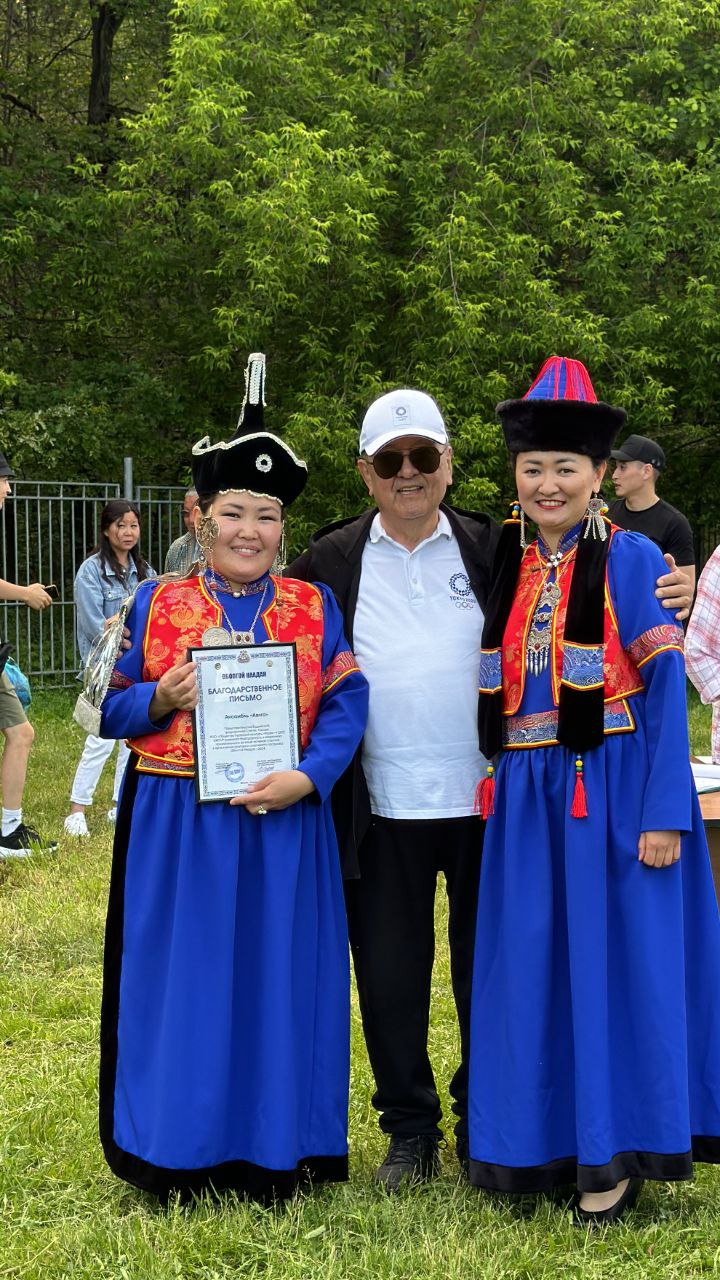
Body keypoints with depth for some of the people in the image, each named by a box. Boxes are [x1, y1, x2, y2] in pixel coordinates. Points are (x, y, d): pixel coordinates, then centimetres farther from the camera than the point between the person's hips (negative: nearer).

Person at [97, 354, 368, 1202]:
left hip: (283, 826, 0)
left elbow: (346, 708, -2)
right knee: (181, 980, 5)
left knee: (278, 980, 6)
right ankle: (177, 1152, 19)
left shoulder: (314, 609, 4)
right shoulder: (157, 605, 4)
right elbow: (111, 711, 5)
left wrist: (307, 778, -17)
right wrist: (162, 700, -15)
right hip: (175, 825, 0)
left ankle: (273, 1150, 20)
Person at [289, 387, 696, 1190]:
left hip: (487, 800, 0)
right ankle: (410, 1130, 25)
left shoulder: (494, 550, 3)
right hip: (382, 808, 1)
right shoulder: (331, 563, 5)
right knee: (389, 974, 9)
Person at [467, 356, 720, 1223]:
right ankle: (550, 1143, 22)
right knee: (532, 967, 8)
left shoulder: (632, 560, -5)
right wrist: (498, 786, 4)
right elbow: (495, 694, 13)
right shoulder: (506, 567, 8)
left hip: (614, 793, -4)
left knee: (616, 959, 1)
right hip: (527, 802, 5)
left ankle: (613, 1153, 15)